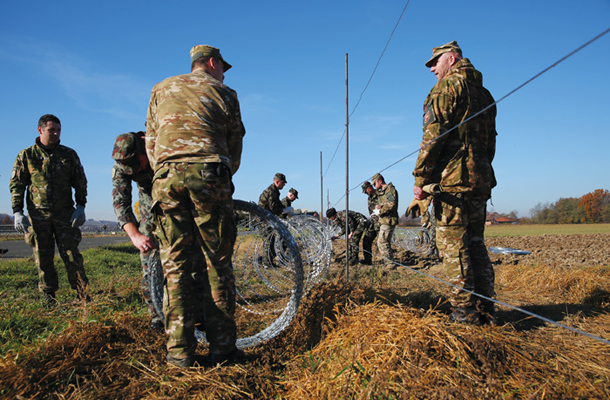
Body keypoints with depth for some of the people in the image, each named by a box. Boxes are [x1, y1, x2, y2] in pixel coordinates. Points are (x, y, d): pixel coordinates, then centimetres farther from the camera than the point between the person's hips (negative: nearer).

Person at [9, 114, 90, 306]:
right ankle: (48, 297, 15)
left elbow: (80, 182, 10)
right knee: (43, 258, 5)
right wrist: (17, 212, -3)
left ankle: (83, 296, 3)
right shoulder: (26, 155, 6)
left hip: (65, 214, 0)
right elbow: (16, 185, 7)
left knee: (72, 255, -2)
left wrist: (80, 207, 0)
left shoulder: (69, 154, 8)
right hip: (38, 215, 0)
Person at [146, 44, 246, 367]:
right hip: (209, 174, -2)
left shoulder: (161, 89, 23)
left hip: (167, 176, 2)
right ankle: (222, 347, 8)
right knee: (218, 264, 4)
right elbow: (234, 147, 14)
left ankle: (180, 350, 6)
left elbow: (151, 142, 19)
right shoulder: (224, 94, 16)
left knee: (175, 265, 4)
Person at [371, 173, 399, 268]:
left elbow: (392, 205, -21)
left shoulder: (390, 189, -10)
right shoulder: (381, 192, 20)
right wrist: (378, 206, -7)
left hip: (388, 220, -10)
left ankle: (390, 263, -6)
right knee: (386, 243, 14)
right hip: (383, 220, 10)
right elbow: (377, 205, 16)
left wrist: (380, 211, -14)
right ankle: (390, 263, 22)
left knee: (382, 242, -11)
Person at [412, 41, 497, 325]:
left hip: (453, 177, -8)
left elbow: (433, 134, -13)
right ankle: (485, 310, 15)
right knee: (475, 243, 11)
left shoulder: (448, 86, -3)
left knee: (453, 245, -5)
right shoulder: (483, 92, 23)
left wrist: (421, 177, -12)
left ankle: (464, 312, -4)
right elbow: (490, 141, 23)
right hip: (481, 179, 9)